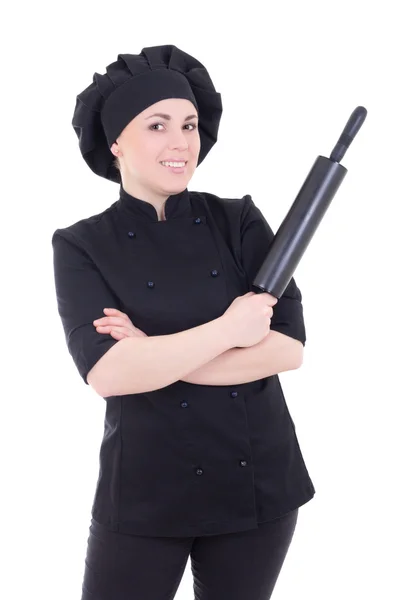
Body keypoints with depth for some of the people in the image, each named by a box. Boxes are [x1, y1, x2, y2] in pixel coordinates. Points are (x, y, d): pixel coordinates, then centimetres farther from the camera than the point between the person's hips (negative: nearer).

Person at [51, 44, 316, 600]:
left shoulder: (240, 220, -2)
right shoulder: (82, 245, -6)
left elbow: (289, 346, -11)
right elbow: (107, 372, -20)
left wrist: (156, 356, -16)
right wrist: (228, 330, -18)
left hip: (260, 481, 2)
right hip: (144, 490, -2)